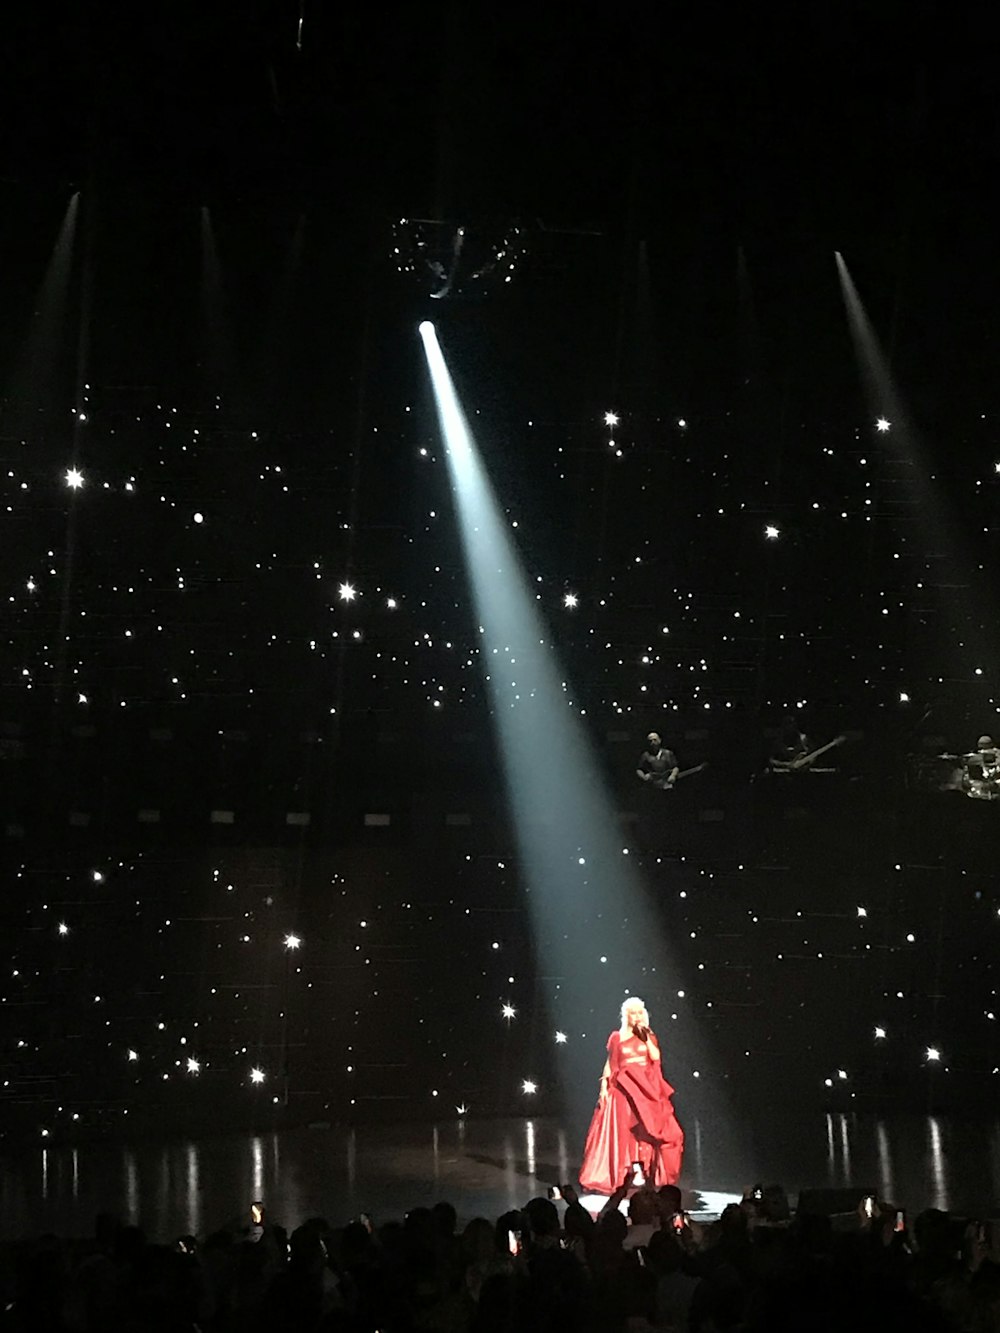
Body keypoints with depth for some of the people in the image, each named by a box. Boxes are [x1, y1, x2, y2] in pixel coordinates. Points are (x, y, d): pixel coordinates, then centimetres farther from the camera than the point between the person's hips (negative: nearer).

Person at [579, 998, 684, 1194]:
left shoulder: (649, 1036, 10)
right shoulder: (617, 1038, 3)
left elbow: (656, 1057, -5)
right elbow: (609, 1064, 3)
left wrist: (646, 1037, -8)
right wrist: (604, 1087, -5)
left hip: (647, 1089, 2)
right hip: (624, 1089, -2)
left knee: (646, 1130, -3)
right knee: (622, 1131, -5)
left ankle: (642, 1170, 4)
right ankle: (621, 1174, -3)